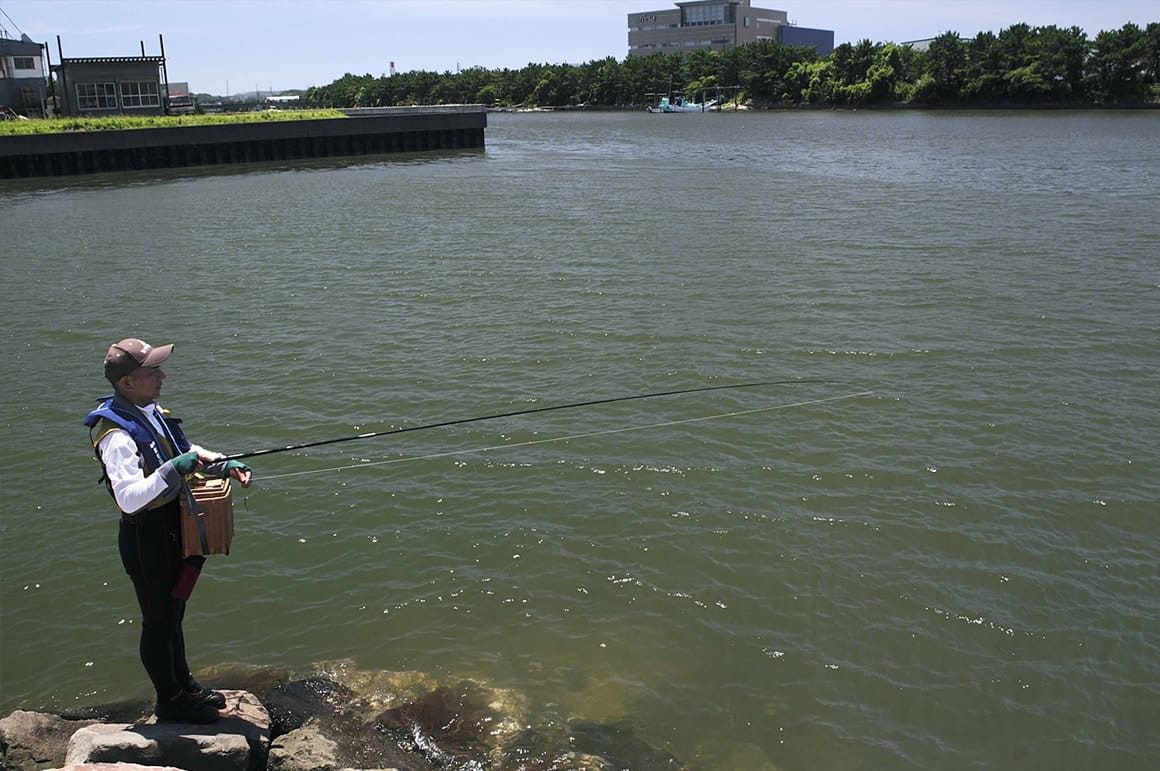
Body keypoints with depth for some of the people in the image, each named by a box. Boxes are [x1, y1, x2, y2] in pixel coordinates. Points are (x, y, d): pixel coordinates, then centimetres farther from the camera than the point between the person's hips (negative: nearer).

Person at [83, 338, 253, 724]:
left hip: (173, 529, 9)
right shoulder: (116, 434, -27)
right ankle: (170, 701, 26)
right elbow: (130, 498, -39)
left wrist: (225, 466, 3)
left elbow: (187, 453, 18)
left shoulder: (151, 411, 3)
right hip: (146, 537, -9)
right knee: (159, 621, 8)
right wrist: (174, 469, -45)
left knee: (173, 612, 23)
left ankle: (183, 684, 41)